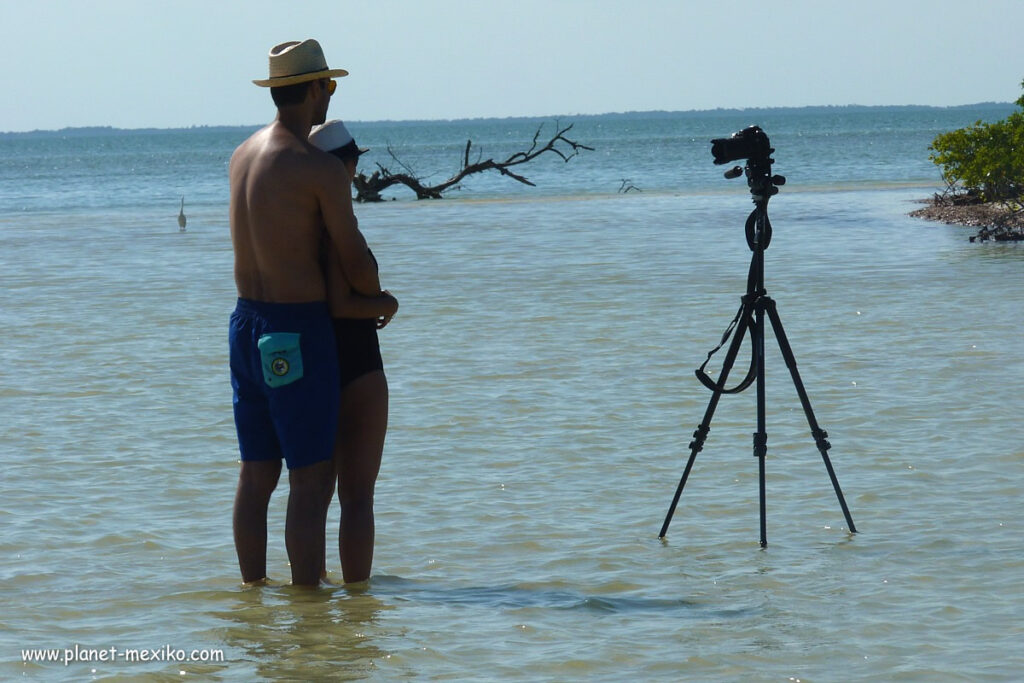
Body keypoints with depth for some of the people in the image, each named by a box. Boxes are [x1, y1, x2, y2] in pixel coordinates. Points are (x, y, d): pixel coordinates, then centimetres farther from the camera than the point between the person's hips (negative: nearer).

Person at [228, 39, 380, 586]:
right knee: (312, 478, -2)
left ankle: (253, 589, 19)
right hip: (299, 332, -8)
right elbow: (355, 260, -11)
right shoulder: (321, 168, -15)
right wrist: (379, 301, 10)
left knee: (256, 473, 13)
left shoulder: (241, 156, 8)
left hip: (247, 321, 8)